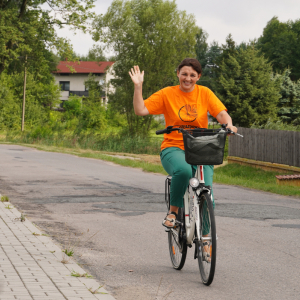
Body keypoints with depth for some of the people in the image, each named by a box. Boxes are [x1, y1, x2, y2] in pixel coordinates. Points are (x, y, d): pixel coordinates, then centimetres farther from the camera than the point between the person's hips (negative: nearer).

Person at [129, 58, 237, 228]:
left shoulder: (205, 93, 7)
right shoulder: (167, 94, 3)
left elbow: (221, 113, -2)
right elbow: (140, 110, -3)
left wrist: (229, 125, -23)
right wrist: (138, 86, -13)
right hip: (174, 149, -2)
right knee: (183, 170, -37)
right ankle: (173, 211, -15)